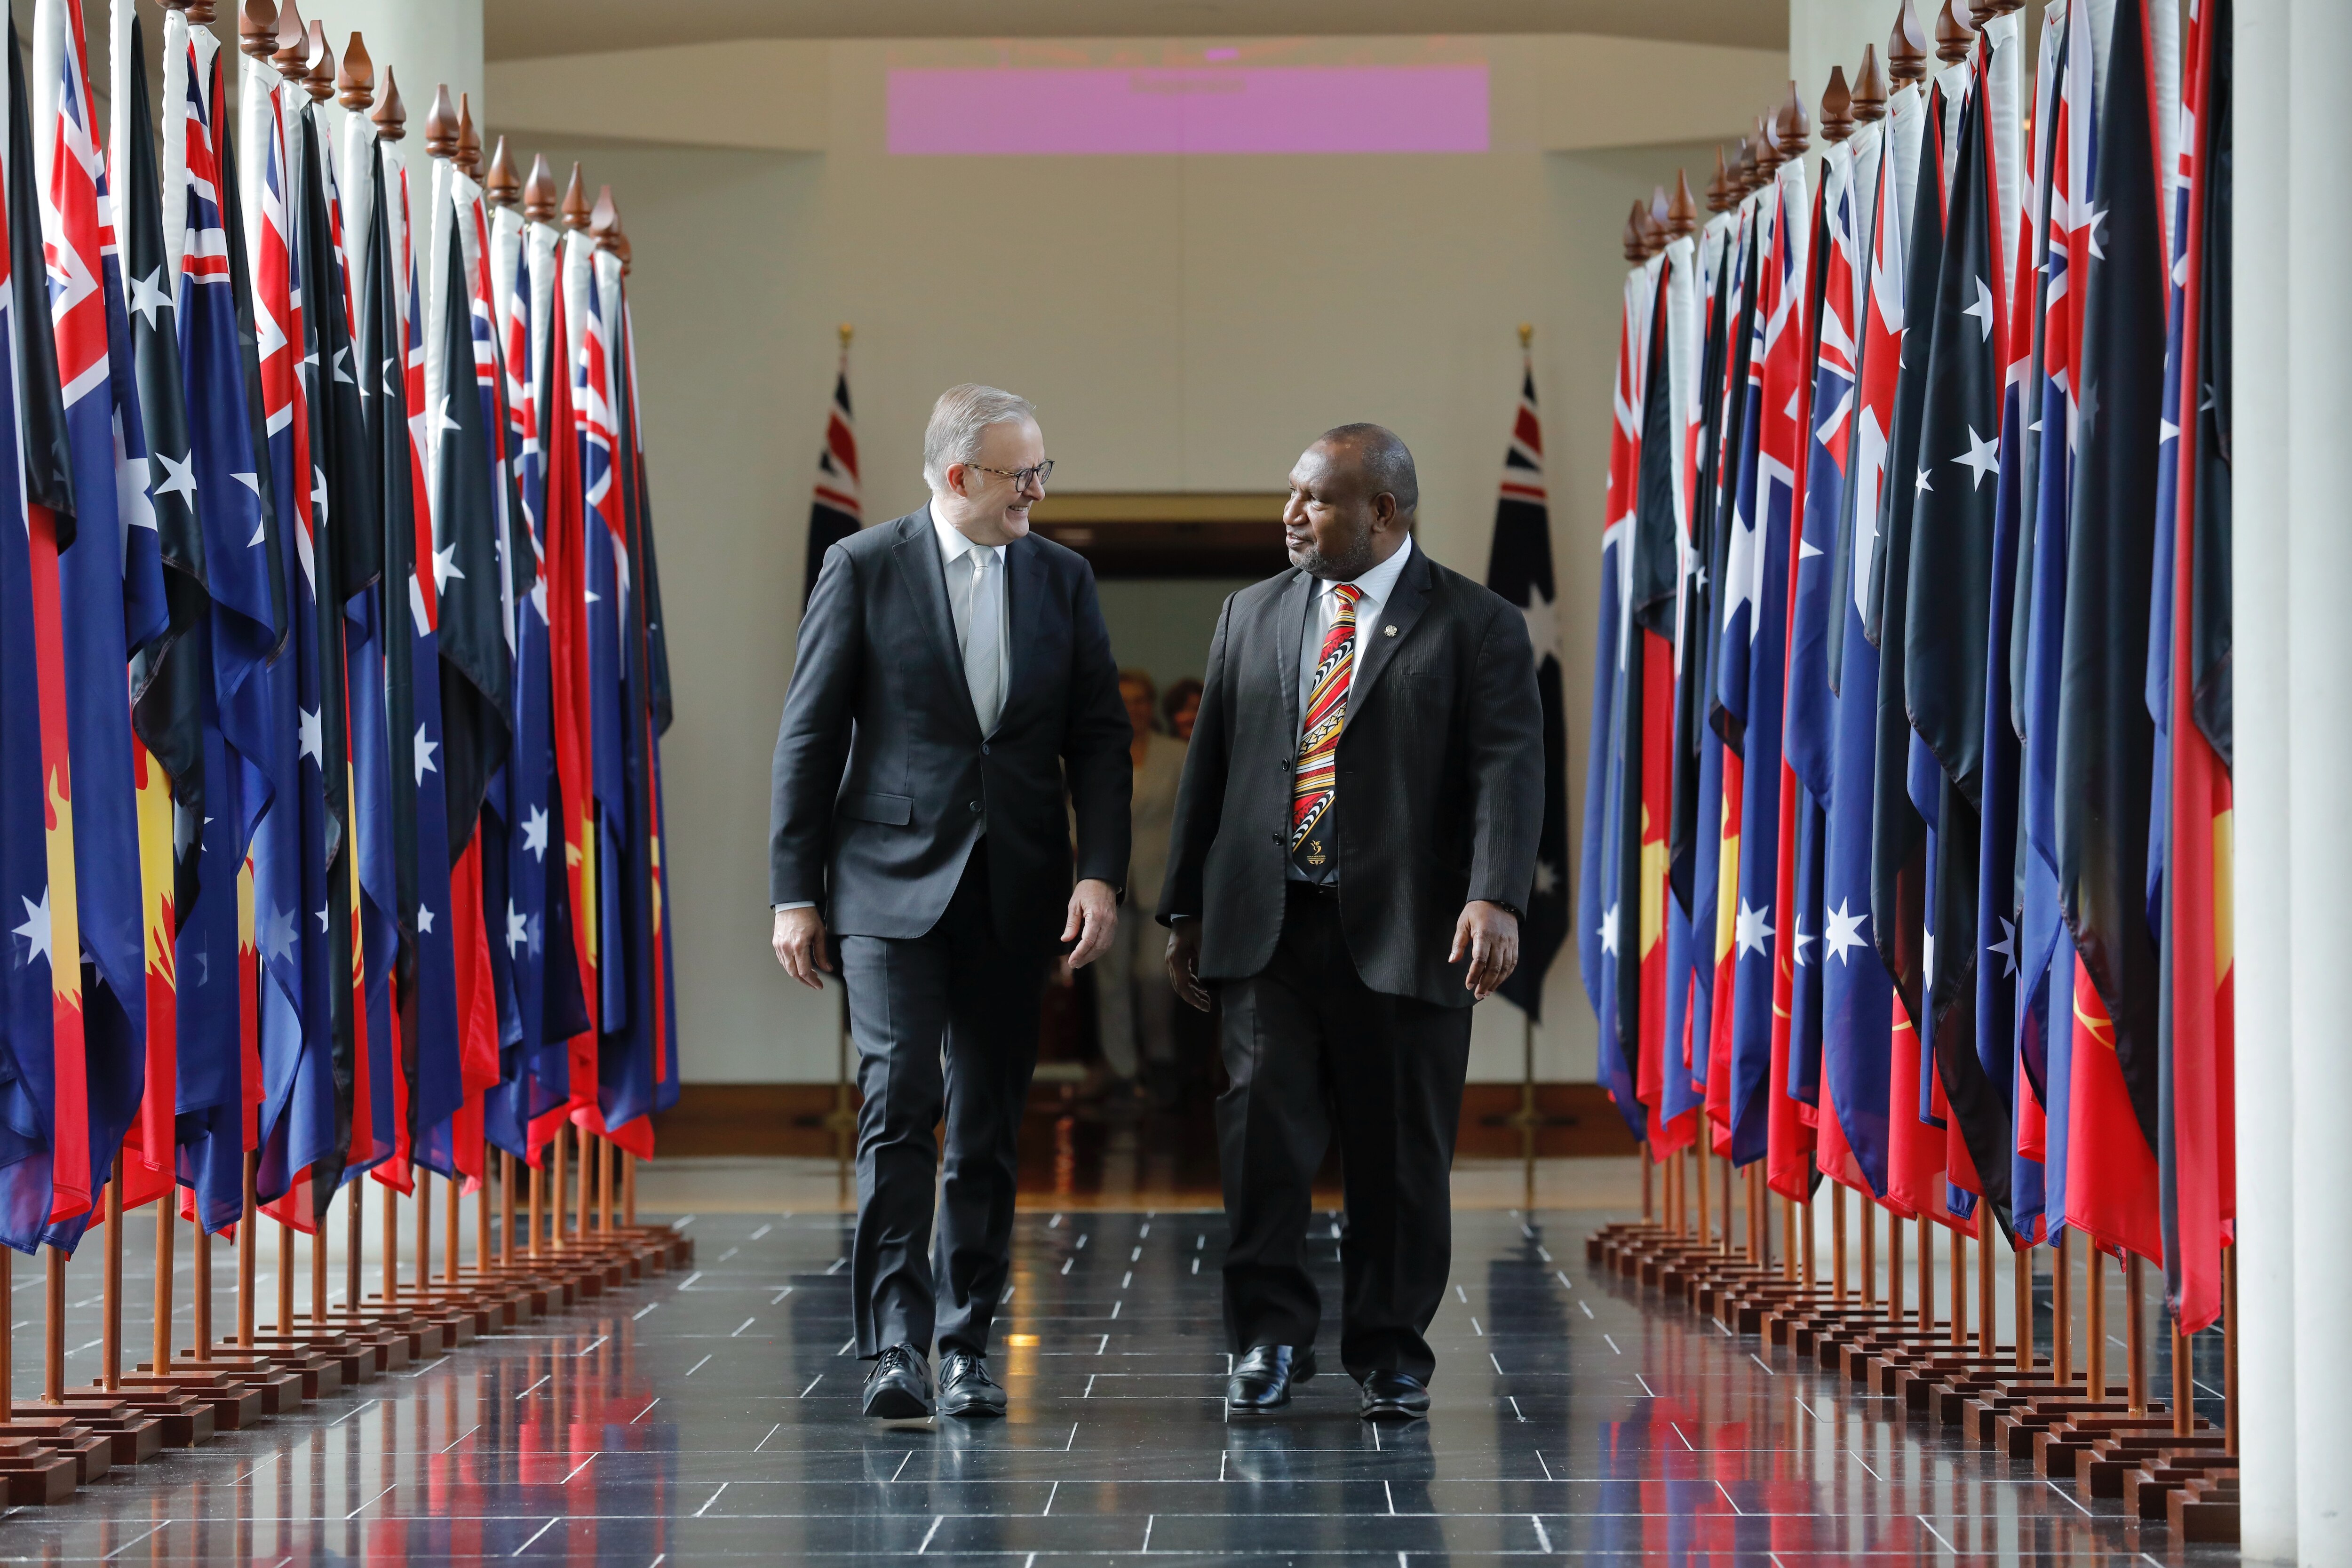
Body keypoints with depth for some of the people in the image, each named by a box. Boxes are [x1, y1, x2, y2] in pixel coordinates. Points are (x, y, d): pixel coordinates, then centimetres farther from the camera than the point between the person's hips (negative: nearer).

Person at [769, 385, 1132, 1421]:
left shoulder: (1063, 580, 9)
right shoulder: (866, 570, -2)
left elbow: (1098, 737, 8)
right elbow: (809, 738, 0)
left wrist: (1101, 871, -6)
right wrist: (795, 892, -4)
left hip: (1014, 895, 4)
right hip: (891, 883, -3)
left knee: (989, 1130, 6)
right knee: (900, 1107, -13)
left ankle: (967, 1346, 15)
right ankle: (895, 1348, -13)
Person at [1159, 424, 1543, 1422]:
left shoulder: (1476, 628, 1)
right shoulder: (1252, 617, 15)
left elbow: (1508, 770, -10)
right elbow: (1210, 767, 16)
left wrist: (1495, 898, -24)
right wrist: (1185, 909, 13)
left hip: (1404, 932, -3)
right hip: (1268, 927, 3)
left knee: (1400, 1152, 3)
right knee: (1262, 1124, -7)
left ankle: (1391, 1355, 16)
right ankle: (1270, 1336, 4)